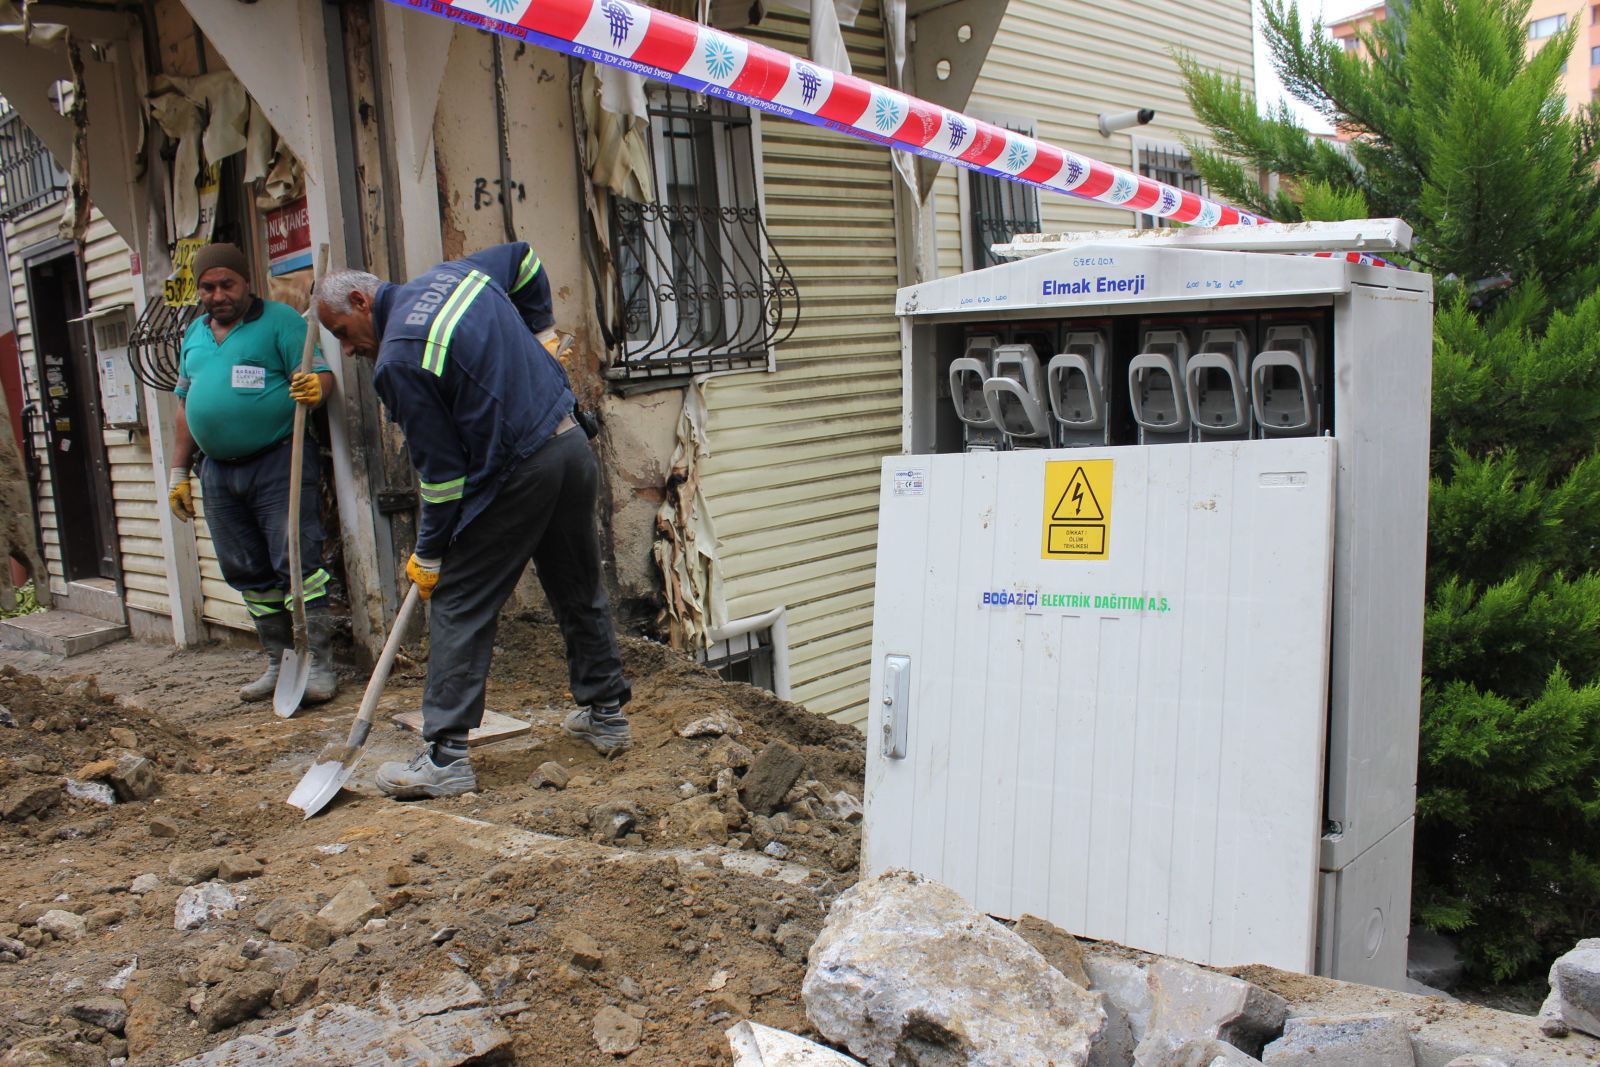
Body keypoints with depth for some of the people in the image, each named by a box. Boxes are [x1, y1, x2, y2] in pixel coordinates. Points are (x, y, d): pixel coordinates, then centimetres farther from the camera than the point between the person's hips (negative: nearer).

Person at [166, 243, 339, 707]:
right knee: (249, 574, 10)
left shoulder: (280, 320, -3)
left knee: (298, 563, -9)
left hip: (280, 462, -7)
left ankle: (320, 665, -4)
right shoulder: (194, 334, 17)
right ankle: (278, 662, 20)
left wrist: (315, 386, -34)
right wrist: (178, 470, 19)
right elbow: (186, 406, 22)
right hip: (219, 472, 7)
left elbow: (321, 373, -10)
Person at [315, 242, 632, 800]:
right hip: (573, 445, 9)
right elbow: (526, 260, 30)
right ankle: (606, 714, 31)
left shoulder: (398, 361, -12)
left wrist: (429, 555, 0)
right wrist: (540, 333, 33)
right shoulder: (453, 273, 11)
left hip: (517, 473, -8)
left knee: (459, 606, 2)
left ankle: (445, 757, 4)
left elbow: (441, 470, -11)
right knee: (580, 591, 20)